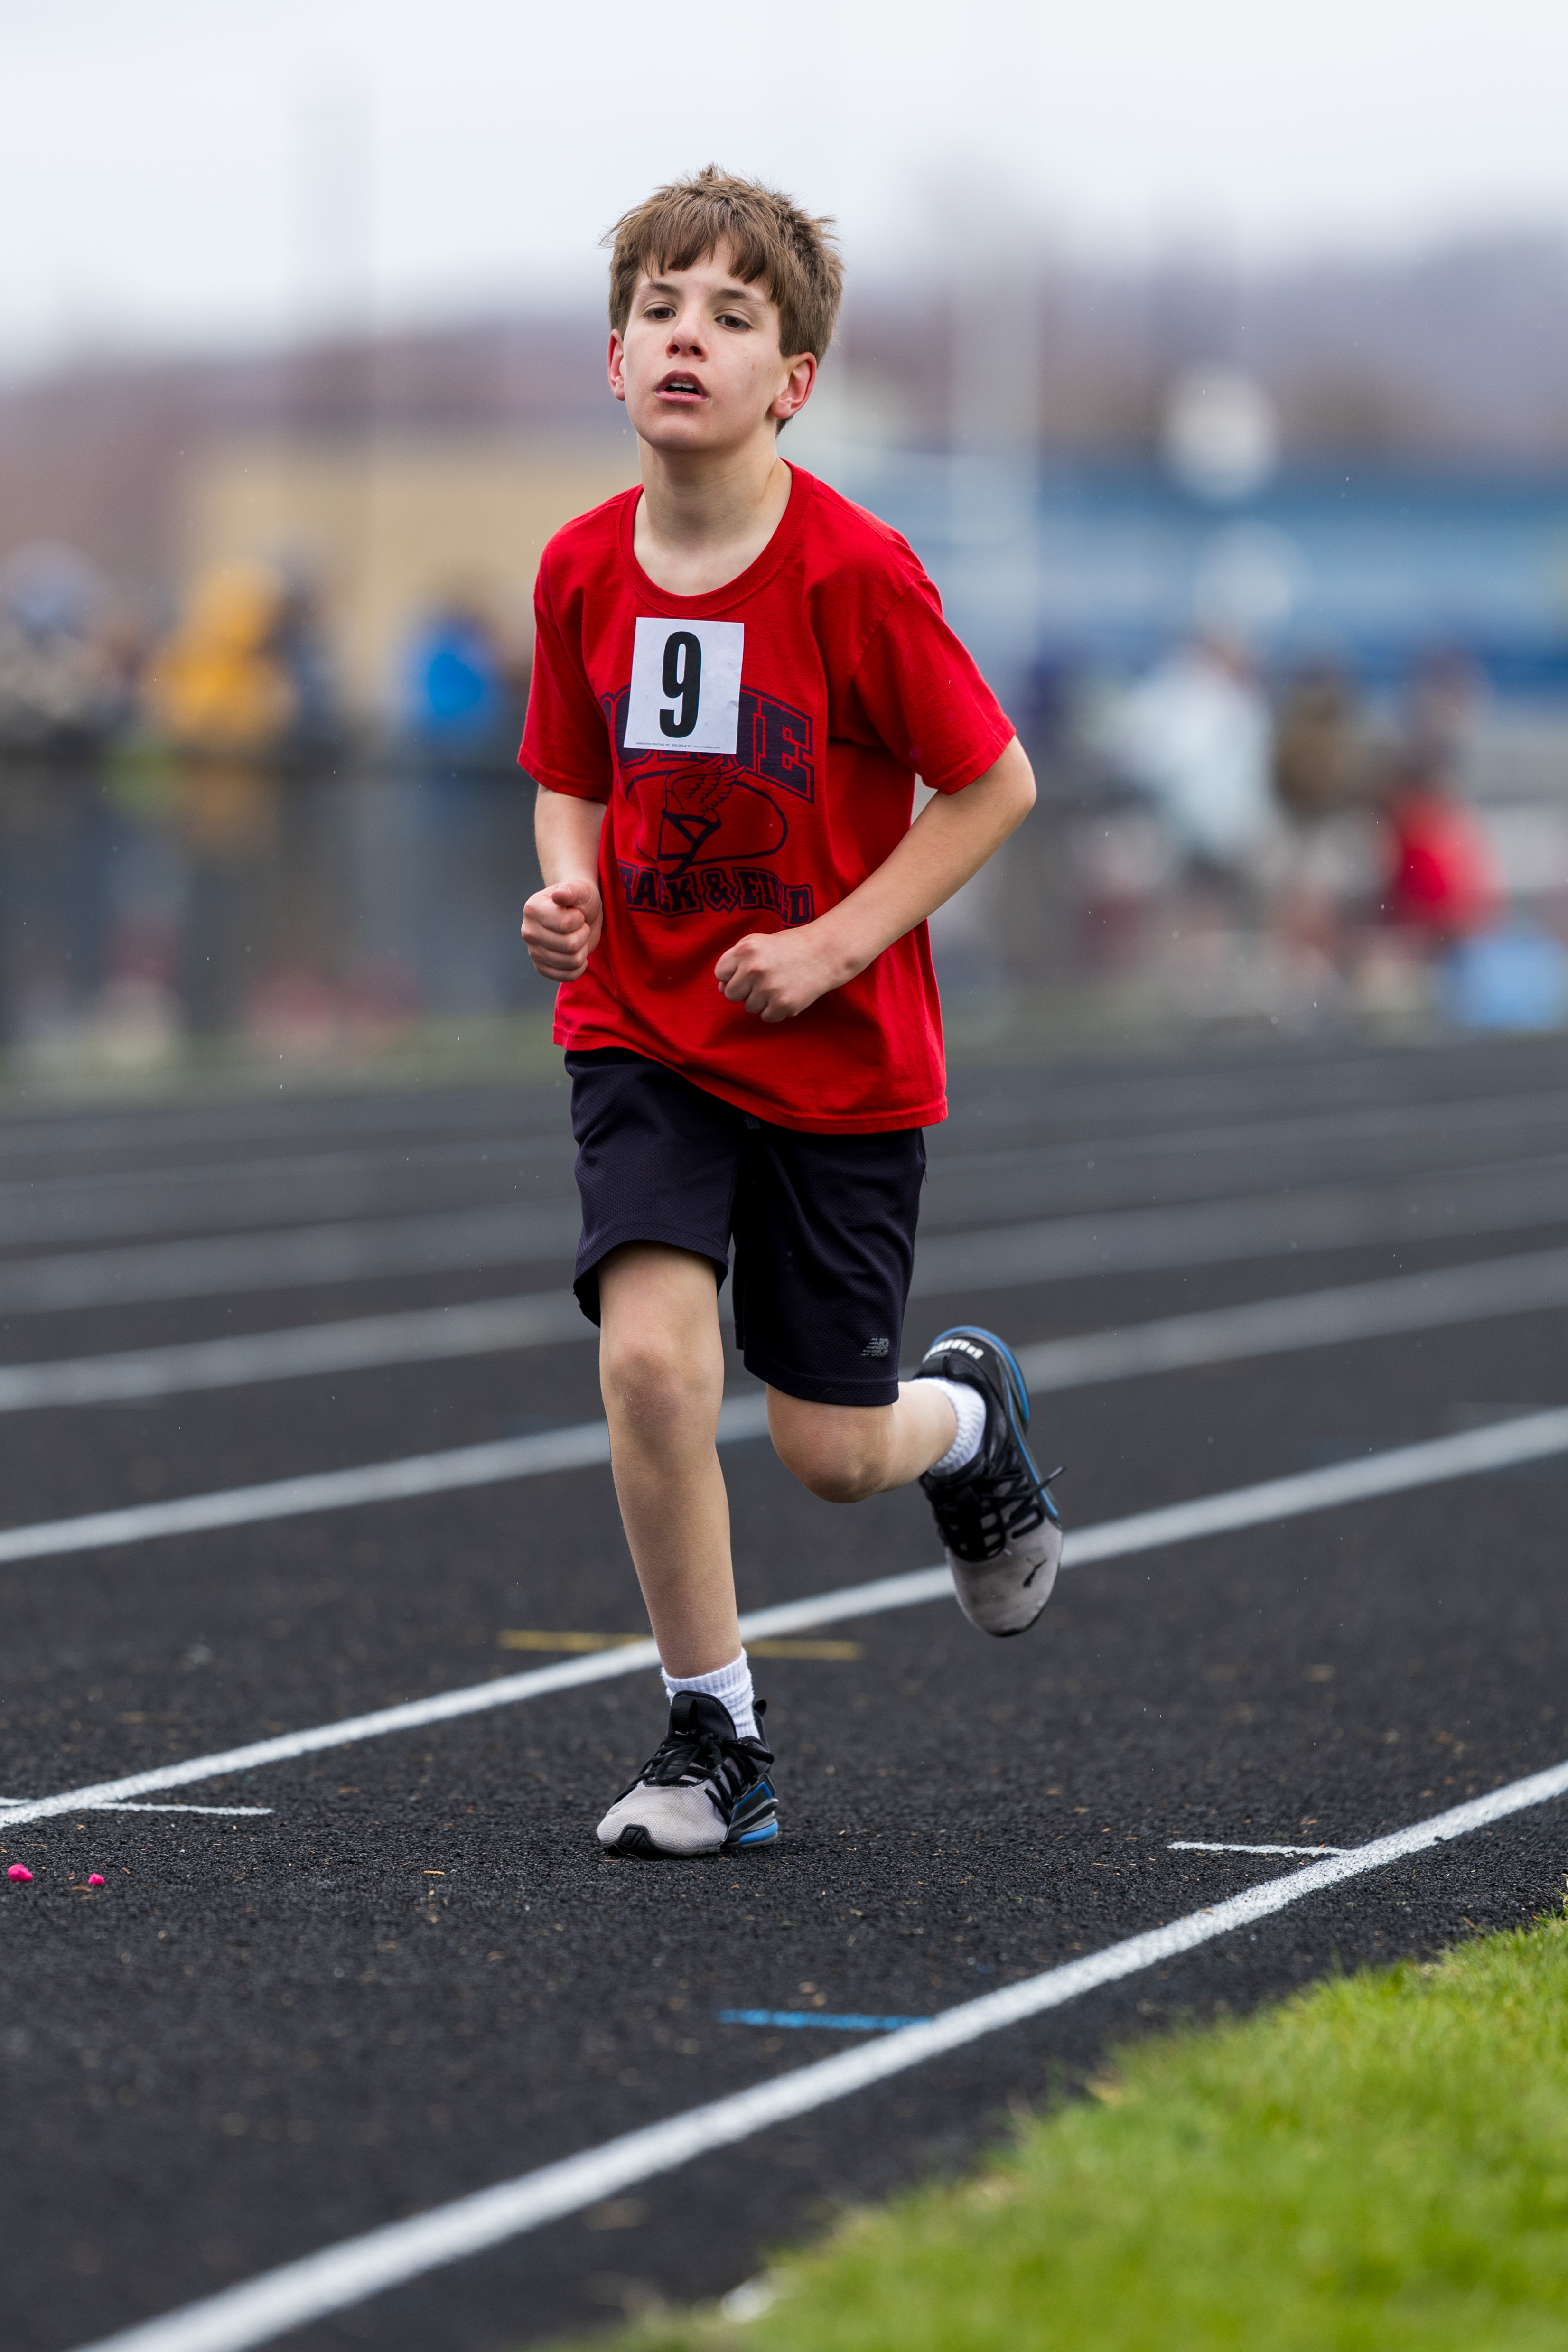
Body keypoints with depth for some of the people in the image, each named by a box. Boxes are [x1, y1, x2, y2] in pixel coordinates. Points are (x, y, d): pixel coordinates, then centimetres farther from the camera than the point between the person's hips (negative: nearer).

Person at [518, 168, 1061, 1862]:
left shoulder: (857, 575, -18)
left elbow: (995, 784, -9)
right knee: (649, 1355, -19)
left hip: (841, 1056, -3)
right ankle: (714, 1739, -2)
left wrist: (834, 944, -17)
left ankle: (971, 1412, 41)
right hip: (641, 1030, 3)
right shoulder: (583, 572, -4)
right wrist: (570, 893, -10)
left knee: (832, 1453, 3)